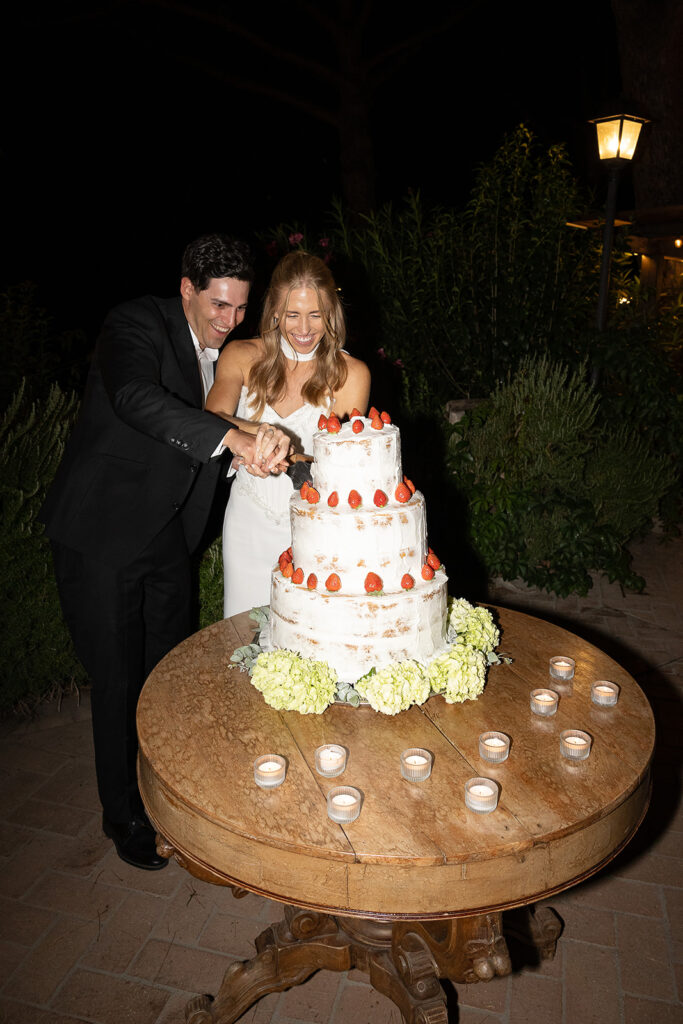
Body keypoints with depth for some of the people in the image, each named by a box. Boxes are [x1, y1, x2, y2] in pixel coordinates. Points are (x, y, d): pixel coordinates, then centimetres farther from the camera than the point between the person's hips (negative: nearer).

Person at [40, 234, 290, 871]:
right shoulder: (138, 324, -16)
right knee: (118, 679, 4)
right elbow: (134, 397, -38)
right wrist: (233, 437, -48)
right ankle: (123, 814, 27)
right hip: (102, 533, -6)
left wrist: (262, 444, -9)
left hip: (167, 532, 7)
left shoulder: (223, 352, 8)